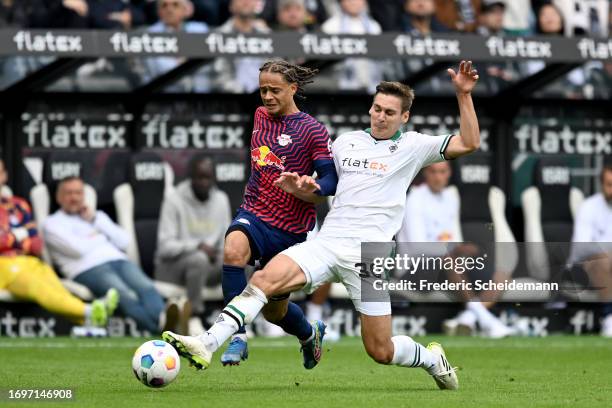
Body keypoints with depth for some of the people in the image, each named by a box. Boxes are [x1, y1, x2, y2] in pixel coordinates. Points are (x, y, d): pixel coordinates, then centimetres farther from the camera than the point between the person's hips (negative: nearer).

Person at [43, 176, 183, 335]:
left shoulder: (98, 216, 32)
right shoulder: (52, 224, 14)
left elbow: (124, 241, 18)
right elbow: (79, 249, -3)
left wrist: (96, 221, 12)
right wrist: (100, 237, 15)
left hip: (118, 260, 6)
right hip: (88, 268, -6)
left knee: (146, 287, -31)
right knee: (126, 296, -37)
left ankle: (162, 319, -62)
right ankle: (160, 327, -64)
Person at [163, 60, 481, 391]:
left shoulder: (412, 146, 6)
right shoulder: (346, 141, 17)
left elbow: (468, 143, -1)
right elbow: (323, 185, 28)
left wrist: (464, 94, -7)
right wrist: (299, 186, 6)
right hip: (328, 240, 3)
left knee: (381, 352, -1)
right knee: (266, 278, -25)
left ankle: (432, 358, 32)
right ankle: (207, 345, -34)